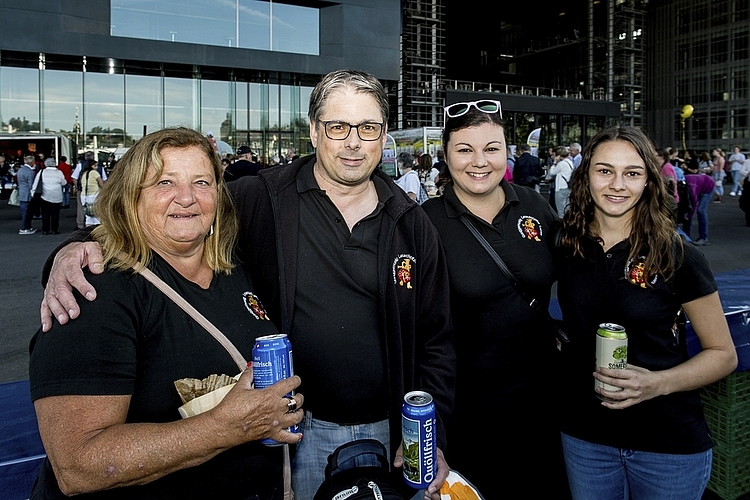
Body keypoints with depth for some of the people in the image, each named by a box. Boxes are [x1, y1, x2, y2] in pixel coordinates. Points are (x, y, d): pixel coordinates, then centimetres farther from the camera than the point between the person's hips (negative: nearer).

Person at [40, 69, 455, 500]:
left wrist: (433, 437, -3)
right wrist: (79, 247, -25)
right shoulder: (261, 202, -9)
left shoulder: (413, 225, -1)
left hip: (389, 432, 3)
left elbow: (436, 340, 3)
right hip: (294, 432, -2)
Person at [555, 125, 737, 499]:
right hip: (585, 436, 3)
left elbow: (723, 354, -5)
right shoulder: (567, 249, -4)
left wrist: (658, 383, -20)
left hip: (669, 441, -2)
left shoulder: (677, 257, -12)